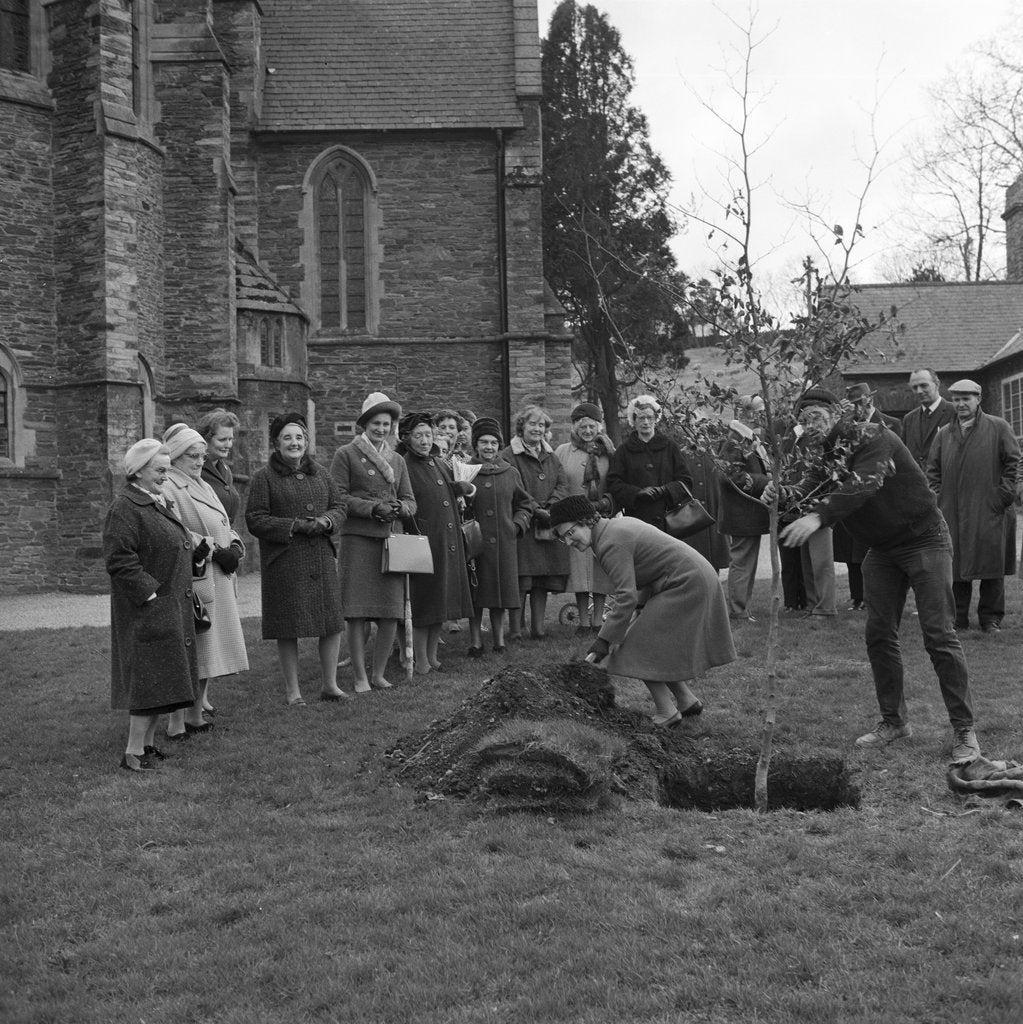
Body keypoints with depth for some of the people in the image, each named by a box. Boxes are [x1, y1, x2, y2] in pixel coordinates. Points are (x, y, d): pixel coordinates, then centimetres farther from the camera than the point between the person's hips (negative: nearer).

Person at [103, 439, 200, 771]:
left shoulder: (158, 504, 17)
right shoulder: (124, 508, -14)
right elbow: (119, 559, -21)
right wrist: (150, 592, -22)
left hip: (171, 607, 10)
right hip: (146, 609, -10)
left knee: (162, 679, 12)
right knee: (149, 677, -8)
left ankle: (148, 743, 20)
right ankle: (134, 753, -3)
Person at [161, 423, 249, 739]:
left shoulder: (204, 487, 19)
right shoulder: (168, 489, -10)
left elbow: (224, 525, 21)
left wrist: (234, 545, 1)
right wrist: (214, 550, -19)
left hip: (218, 579, 9)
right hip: (191, 580, -9)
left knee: (210, 648, 11)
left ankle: (195, 715, 20)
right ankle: (176, 722, -4)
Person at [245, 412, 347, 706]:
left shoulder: (319, 473, 13)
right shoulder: (264, 477, -2)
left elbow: (339, 506, 16)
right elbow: (254, 520, -7)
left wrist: (326, 520, -7)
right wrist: (295, 525, -16)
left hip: (322, 559, 5)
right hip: (284, 563, -4)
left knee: (333, 622, 5)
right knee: (289, 629, 1)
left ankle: (329, 684, 19)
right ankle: (292, 690, 13)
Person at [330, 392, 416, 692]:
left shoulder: (397, 461, 19)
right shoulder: (346, 455, 4)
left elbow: (410, 502, 18)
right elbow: (337, 498, -4)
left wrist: (399, 508, -5)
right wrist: (373, 508, -13)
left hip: (392, 539, 5)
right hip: (358, 540, -4)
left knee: (392, 613, 0)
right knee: (357, 611, -6)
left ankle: (379, 673, 15)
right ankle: (360, 677, 4)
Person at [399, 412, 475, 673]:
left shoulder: (439, 463, 13)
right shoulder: (404, 466, -10)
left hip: (448, 543, 7)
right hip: (423, 542, -7)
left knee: (441, 601, 11)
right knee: (423, 605, -3)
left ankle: (433, 656, 20)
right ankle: (421, 661, 6)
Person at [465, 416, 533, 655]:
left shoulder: (511, 473, 9)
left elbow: (525, 505, 17)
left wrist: (518, 524, 3)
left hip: (504, 542, 2)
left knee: (500, 590, 6)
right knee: (475, 593, 0)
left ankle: (499, 640, 17)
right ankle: (475, 642, 8)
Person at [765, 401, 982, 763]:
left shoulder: (872, 438, -21)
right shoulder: (824, 454, 2)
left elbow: (862, 485, -37)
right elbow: (809, 487, -13)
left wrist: (818, 516, -50)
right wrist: (781, 495, -36)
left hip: (923, 539, -7)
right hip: (882, 549, 7)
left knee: (939, 635, -9)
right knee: (879, 635, 6)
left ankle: (964, 730, -1)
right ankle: (894, 720, 19)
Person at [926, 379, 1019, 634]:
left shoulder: (998, 428, 3)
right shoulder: (944, 433, 13)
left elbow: (1013, 460, 1)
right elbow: (933, 468, 16)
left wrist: (1004, 493, -6)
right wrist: (938, 496, 4)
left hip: (989, 511, -3)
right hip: (952, 512, 3)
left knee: (991, 565, 0)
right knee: (955, 566, 3)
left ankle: (991, 618, 9)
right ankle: (957, 618, 11)